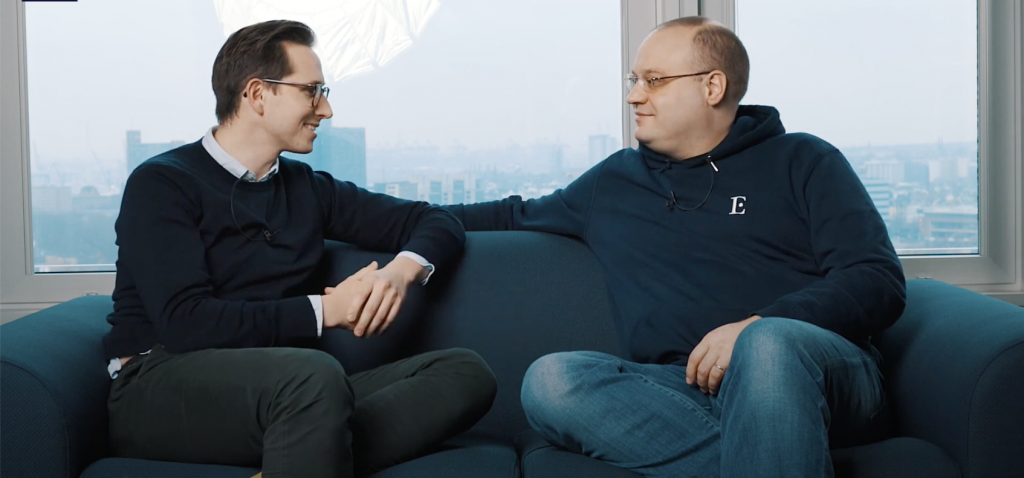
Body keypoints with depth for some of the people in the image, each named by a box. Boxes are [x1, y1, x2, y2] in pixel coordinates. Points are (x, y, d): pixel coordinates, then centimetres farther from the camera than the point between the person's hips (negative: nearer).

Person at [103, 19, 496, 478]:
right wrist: (323, 309, -11)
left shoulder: (309, 189, 16)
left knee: (466, 372, -16)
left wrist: (402, 270, -4)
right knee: (314, 373, -39)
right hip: (163, 387, -6)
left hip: (284, 391, 7)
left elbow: (437, 222, 19)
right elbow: (186, 323, -13)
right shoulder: (162, 184, 0)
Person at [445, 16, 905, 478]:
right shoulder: (612, 183, 23)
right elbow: (514, 216, 39)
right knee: (549, 380, -26)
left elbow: (879, 280, -1)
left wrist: (756, 328, -16)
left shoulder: (802, 162, 11)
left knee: (768, 343, -39)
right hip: (682, 387, 4)